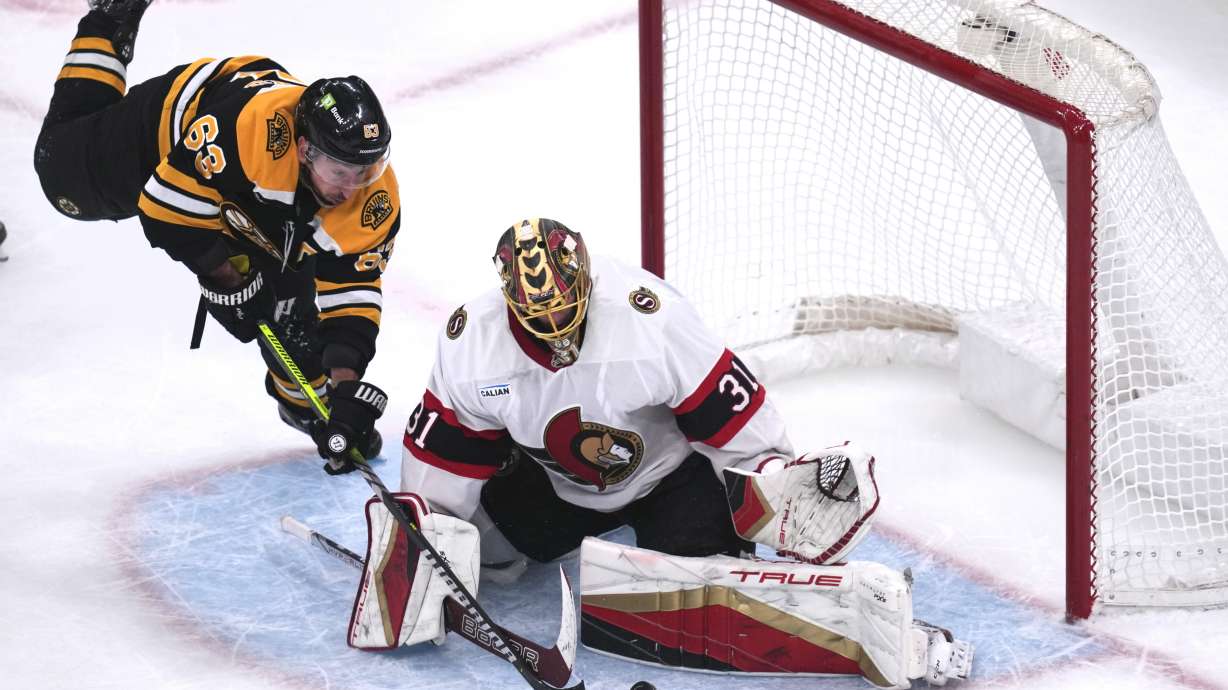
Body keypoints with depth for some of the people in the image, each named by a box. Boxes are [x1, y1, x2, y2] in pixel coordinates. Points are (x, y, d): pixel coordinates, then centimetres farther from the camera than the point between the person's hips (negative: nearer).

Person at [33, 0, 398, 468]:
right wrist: (226, 276, -30)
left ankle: (305, 401, 25)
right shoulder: (254, 123, -50)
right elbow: (168, 201, -40)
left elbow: (352, 290, -24)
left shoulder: (375, 202, -34)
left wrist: (347, 382, -35)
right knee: (63, 172, 24)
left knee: (295, 314, -5)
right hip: (168, 135, -2)